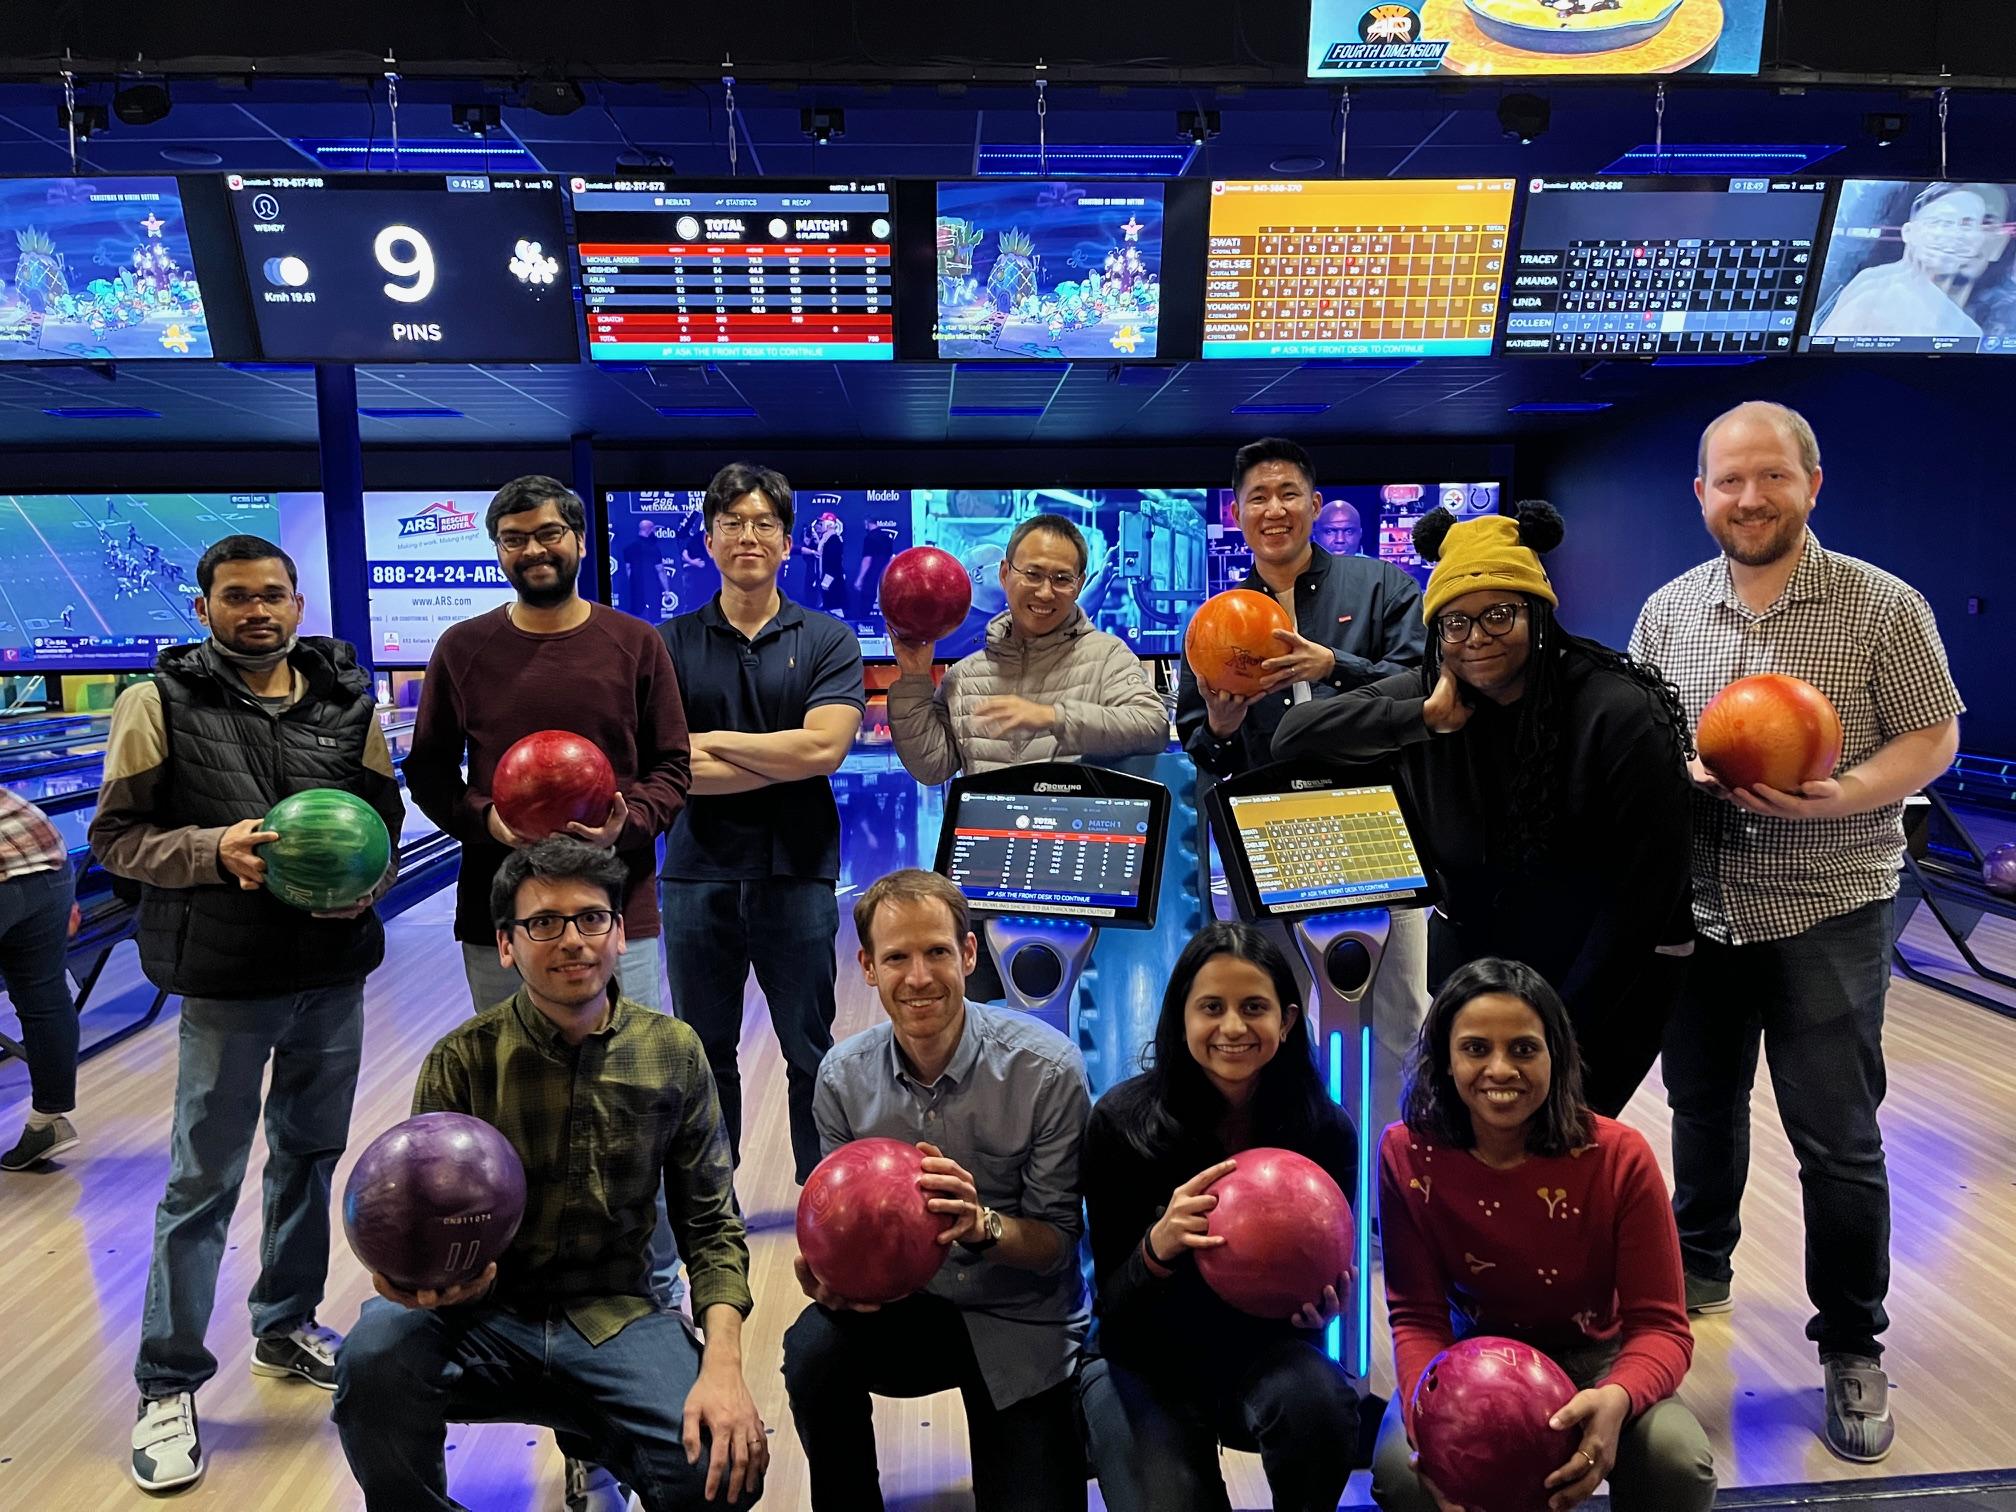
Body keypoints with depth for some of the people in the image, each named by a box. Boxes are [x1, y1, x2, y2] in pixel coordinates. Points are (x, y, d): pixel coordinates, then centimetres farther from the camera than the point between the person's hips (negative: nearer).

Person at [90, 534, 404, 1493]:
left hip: (334, 973, 4)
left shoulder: (346, 702, 3)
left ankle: (285, 1328, 37)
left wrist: (359, 881, -12)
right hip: (225, 982, -3)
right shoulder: (161, 703, -5)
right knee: (204, 1181, 4)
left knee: (310, 1157, 17)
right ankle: (168, 1386, 19)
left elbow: (386, 819, 8)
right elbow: (115, 837, -4)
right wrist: (212, 849, -21)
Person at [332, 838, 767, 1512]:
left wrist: (723, 1366, -15)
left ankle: (592, 1438, 12)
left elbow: (711, 1224, 0)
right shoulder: (462, 1061, -5)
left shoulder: (674, 1053, -1)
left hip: (614, 1314, 1)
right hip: (484, 1310, 0)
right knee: (376, 1353, -32)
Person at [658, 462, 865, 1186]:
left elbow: (822, 748, -16)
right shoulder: (670, 644, 0)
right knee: (704, 1053, 14)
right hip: (697, 878, 2)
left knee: (811, 1052, 10)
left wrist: (715, 741, -11)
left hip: (797, 875, -1)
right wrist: (785, 761, -14)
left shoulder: (827, 640, -2)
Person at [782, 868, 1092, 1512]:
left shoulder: (1048, 1068, -20)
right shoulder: (843, 1077, -10)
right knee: (813, 1350, -27)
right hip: (904, 1303, 2)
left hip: (1023, 1325, -1)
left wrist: (983, 1225, -34)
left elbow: (1059, 1240, -14)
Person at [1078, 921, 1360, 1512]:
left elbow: (1322, 1281, -2)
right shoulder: (1122, 1120, -18)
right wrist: (1157, 1247, -38)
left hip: (1263, 1350, 2)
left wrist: (1318, 1301, -27)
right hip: (1144, 1359, -1)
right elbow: (1114, 1305, -16)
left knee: (1318, 1399, -32)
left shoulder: (1327, 1130, -12)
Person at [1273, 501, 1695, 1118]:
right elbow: (1294, 735, -12)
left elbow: (1648, 887, -16)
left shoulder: (1621, 714, -18)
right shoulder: (1425, 696, -5)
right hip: (1469, 959, 4)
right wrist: (1424, 720, -23)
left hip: (1609, 977, -4)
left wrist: (1564, 1030, -15)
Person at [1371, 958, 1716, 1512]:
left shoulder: (1620, 1156, -19)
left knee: (1678, 1461, -31)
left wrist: (1616, 1399, -42)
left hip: (1593, 1359, 0)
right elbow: (1418, 1317, -12)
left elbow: (1660, 1325, -18)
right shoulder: (1407, 1154, -17)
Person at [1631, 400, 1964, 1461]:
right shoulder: (1667, 612, 3)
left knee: (1836, 1142, 3)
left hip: (1827, 915, -3)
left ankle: (1851, 1347, 21)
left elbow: (1932, 738, -6)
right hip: (1697, 910, 4)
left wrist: (1839, 797, -23)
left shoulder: (1882, 608, -7)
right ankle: (1699, 1265, 42)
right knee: (1701, 1106, 20)